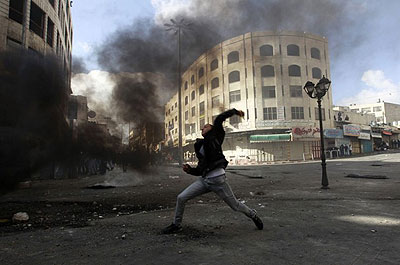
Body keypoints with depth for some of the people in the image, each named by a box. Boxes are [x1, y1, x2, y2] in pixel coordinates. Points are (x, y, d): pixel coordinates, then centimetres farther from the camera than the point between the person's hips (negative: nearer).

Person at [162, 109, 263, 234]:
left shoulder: (214, 137, 4)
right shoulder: (199, 146, 20)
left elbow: (219, 119, -3)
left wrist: (235, 111, 5)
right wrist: (189, 170, 5)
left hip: (217, 179, -6)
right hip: (204, 179, 6)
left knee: (235, 206, 7)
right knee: (181, 198, -2)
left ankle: (253, 215, 36)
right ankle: (177, 225, 17)